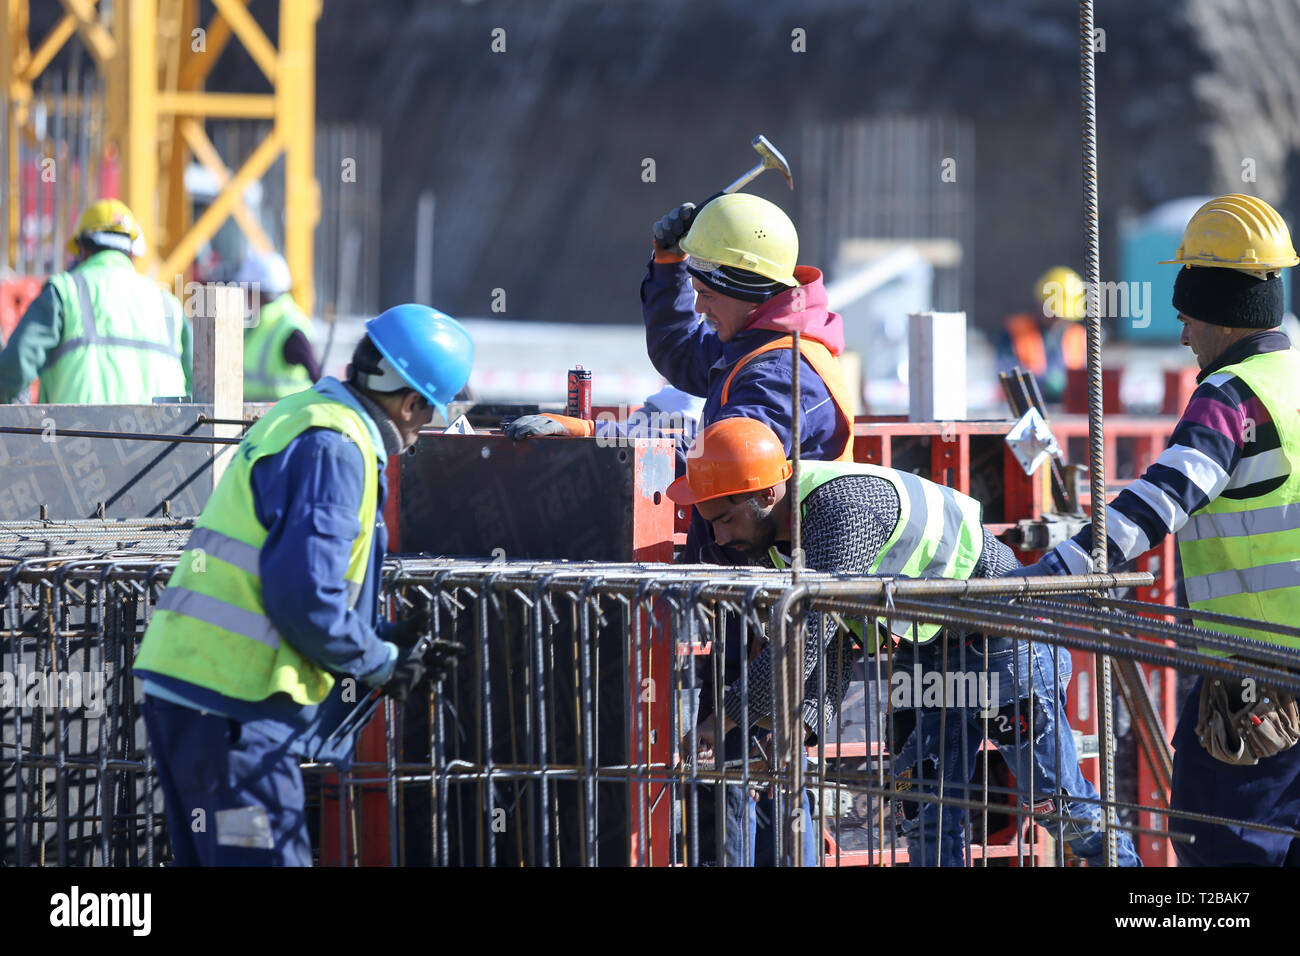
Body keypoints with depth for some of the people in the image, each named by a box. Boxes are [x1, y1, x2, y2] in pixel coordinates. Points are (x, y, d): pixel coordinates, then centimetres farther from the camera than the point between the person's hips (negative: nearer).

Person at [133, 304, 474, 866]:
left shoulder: (300, 417, 19)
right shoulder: (336, 447, -12)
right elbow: (303, 593, -20)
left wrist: (382, 639, 20)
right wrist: (380, 663, -5)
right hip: (232, 705, -10)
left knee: (216, 861, 14)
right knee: (268, 860, -9)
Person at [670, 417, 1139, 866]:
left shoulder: (845, 508, -33)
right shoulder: (773, 538, -3)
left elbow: (805, 641, -37)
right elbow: (831, 644, 0)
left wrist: (725, 719, -31)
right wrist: (805, 719, -17)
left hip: (1002, 632, -8)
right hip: (922, 649, 8)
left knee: (1053, 793, -2)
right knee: (925, 809, 4)